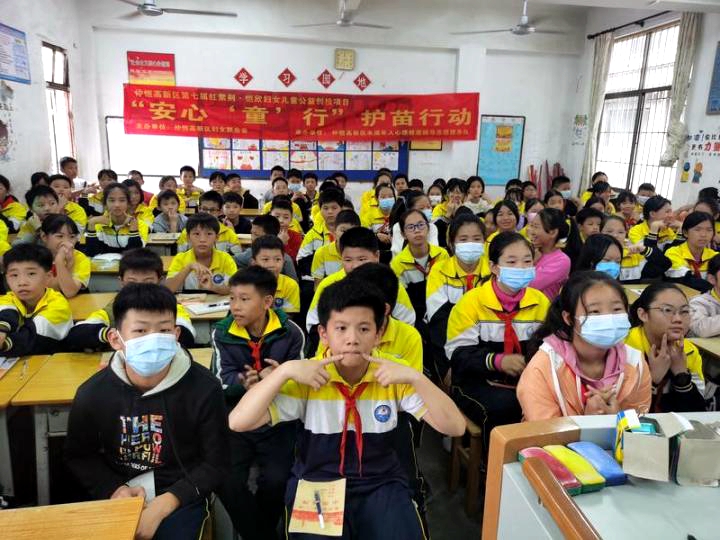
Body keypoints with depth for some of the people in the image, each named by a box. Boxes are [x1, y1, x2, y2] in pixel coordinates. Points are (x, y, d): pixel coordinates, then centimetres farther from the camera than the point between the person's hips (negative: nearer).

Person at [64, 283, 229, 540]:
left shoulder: (204, 388, -17)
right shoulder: (92, 393, -9)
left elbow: (216, 464, -9)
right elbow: (78, 456, 8)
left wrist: (162, 505, -20)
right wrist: (113, 489, -10)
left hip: (180, 494, -2)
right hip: (117, 494, 2)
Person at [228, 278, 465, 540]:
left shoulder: (394, 378, -7)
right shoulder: (306, 380, -10)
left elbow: (456, 427, -13)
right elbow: (238, 422, -18)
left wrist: (415, 377, -26)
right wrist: (285, 370, -27)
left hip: (382, 485, 1)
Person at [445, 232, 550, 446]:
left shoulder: (540, 301, 6)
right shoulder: (472, 301, -7)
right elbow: (458, 353, -10)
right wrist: (497, 361, -25)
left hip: (526, 380, 4)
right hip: (476, 382, -3)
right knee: (502, 407, -34)